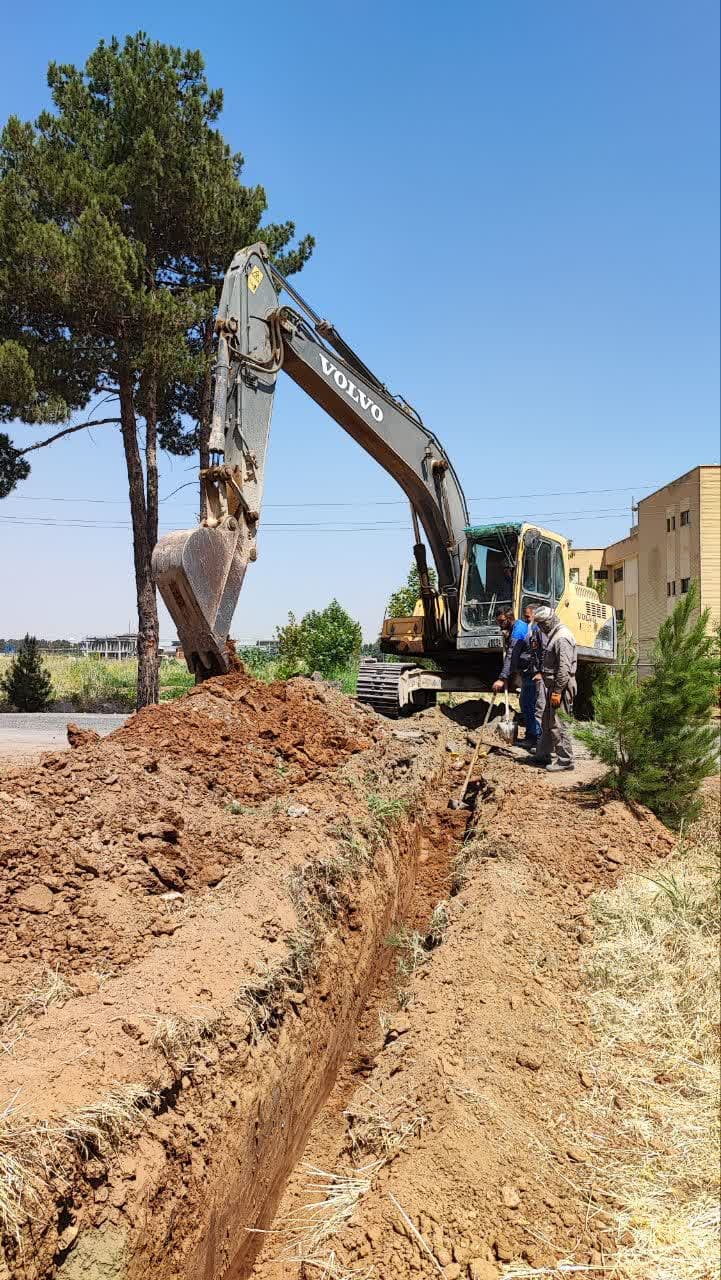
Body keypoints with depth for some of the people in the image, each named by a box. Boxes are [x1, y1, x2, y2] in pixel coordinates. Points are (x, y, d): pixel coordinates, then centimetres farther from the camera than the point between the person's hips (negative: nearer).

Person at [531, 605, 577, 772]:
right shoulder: (554, 635, 15)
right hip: (554, 686, 11)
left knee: (558, 725, -6)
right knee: (547, 723, 17)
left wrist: (557, 692, -24)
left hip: (560, 688, -11)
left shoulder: (562, 638, -19)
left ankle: (565, 760, 0)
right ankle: (543, 755, 27)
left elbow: (564, 668, -24)